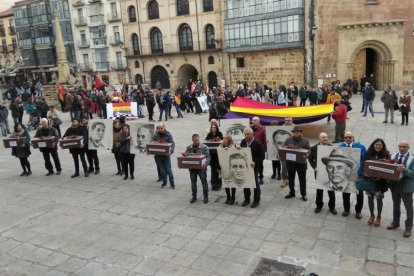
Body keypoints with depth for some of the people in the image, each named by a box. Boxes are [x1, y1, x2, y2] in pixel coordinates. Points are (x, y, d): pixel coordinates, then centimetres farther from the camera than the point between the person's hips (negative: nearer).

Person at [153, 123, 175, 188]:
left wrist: (171, 150, -27)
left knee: (168, 169, -2)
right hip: (158, 155, 3)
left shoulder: (168, 135, -5)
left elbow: (172, 143, -8)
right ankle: (164, 182, 26)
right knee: (162, 169, 11)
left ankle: (172, 183, 7)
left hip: (166, 154, -3)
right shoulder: (156, 135, 5)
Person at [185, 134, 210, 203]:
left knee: (204, 182, 3)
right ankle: (194, 196, 28)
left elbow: (208, 157, -8)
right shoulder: (189, 148, 4)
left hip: (201, 168, -3)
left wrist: (206, 164, -24)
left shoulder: (204, 147, -7)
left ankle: (206, 197, 16)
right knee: (193, 183, 13)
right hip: (192, 168, 3)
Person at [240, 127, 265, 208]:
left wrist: (255, 162, -24)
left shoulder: (257, 144, -14)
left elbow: (262, 156, -12)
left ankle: (256, 201, 19)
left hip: (253, 167, -5)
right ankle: (246, 199, 29)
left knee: (255, 183, 6)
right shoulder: (243, 142, 1)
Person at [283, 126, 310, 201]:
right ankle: (291, 193, 28)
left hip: (301, 163, -2)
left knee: (302, 180, 7)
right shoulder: (288, 140, 4)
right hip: (290, 163, 2)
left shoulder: (305, 141, -1)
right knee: (291, 179, 13)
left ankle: (303, 194, 20)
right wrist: (287, 147, -16)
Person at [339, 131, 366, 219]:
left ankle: (358, 211, 30)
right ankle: (346, 209, 33)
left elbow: (365, 159, -9)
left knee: (359, 193, 12)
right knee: (345, 191, 14)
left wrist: (364, 171, -19)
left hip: (358, 173, -2)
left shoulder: (360, 146, -8)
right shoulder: (341, 146, 1)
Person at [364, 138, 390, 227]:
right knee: (370, 198, 11)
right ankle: (372, 215, 31)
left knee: (379, 199, 10)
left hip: (380, 181, -1)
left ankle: (378, 217, 28)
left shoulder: (386, 155, -6)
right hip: (369, 180, 2)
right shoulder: (368, 154, -3)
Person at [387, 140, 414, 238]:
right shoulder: (393, 156, 3)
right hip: (394, 184, 5)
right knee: (395, 205, 20)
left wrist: (404, 170, -35)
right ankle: (395, 222, 37)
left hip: (406, 186, -5)